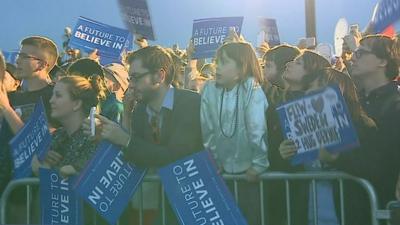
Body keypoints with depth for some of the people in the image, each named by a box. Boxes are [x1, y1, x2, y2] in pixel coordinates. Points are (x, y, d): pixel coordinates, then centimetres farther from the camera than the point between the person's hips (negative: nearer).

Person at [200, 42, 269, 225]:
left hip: (248, 168, -4)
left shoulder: (252, 90, -15)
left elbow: (258, 129, -17)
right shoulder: (209, 89, -2)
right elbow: (207, 129, 2)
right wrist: (213, 160, 4)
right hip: (223, 167, 4)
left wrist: (259, 164, -16)